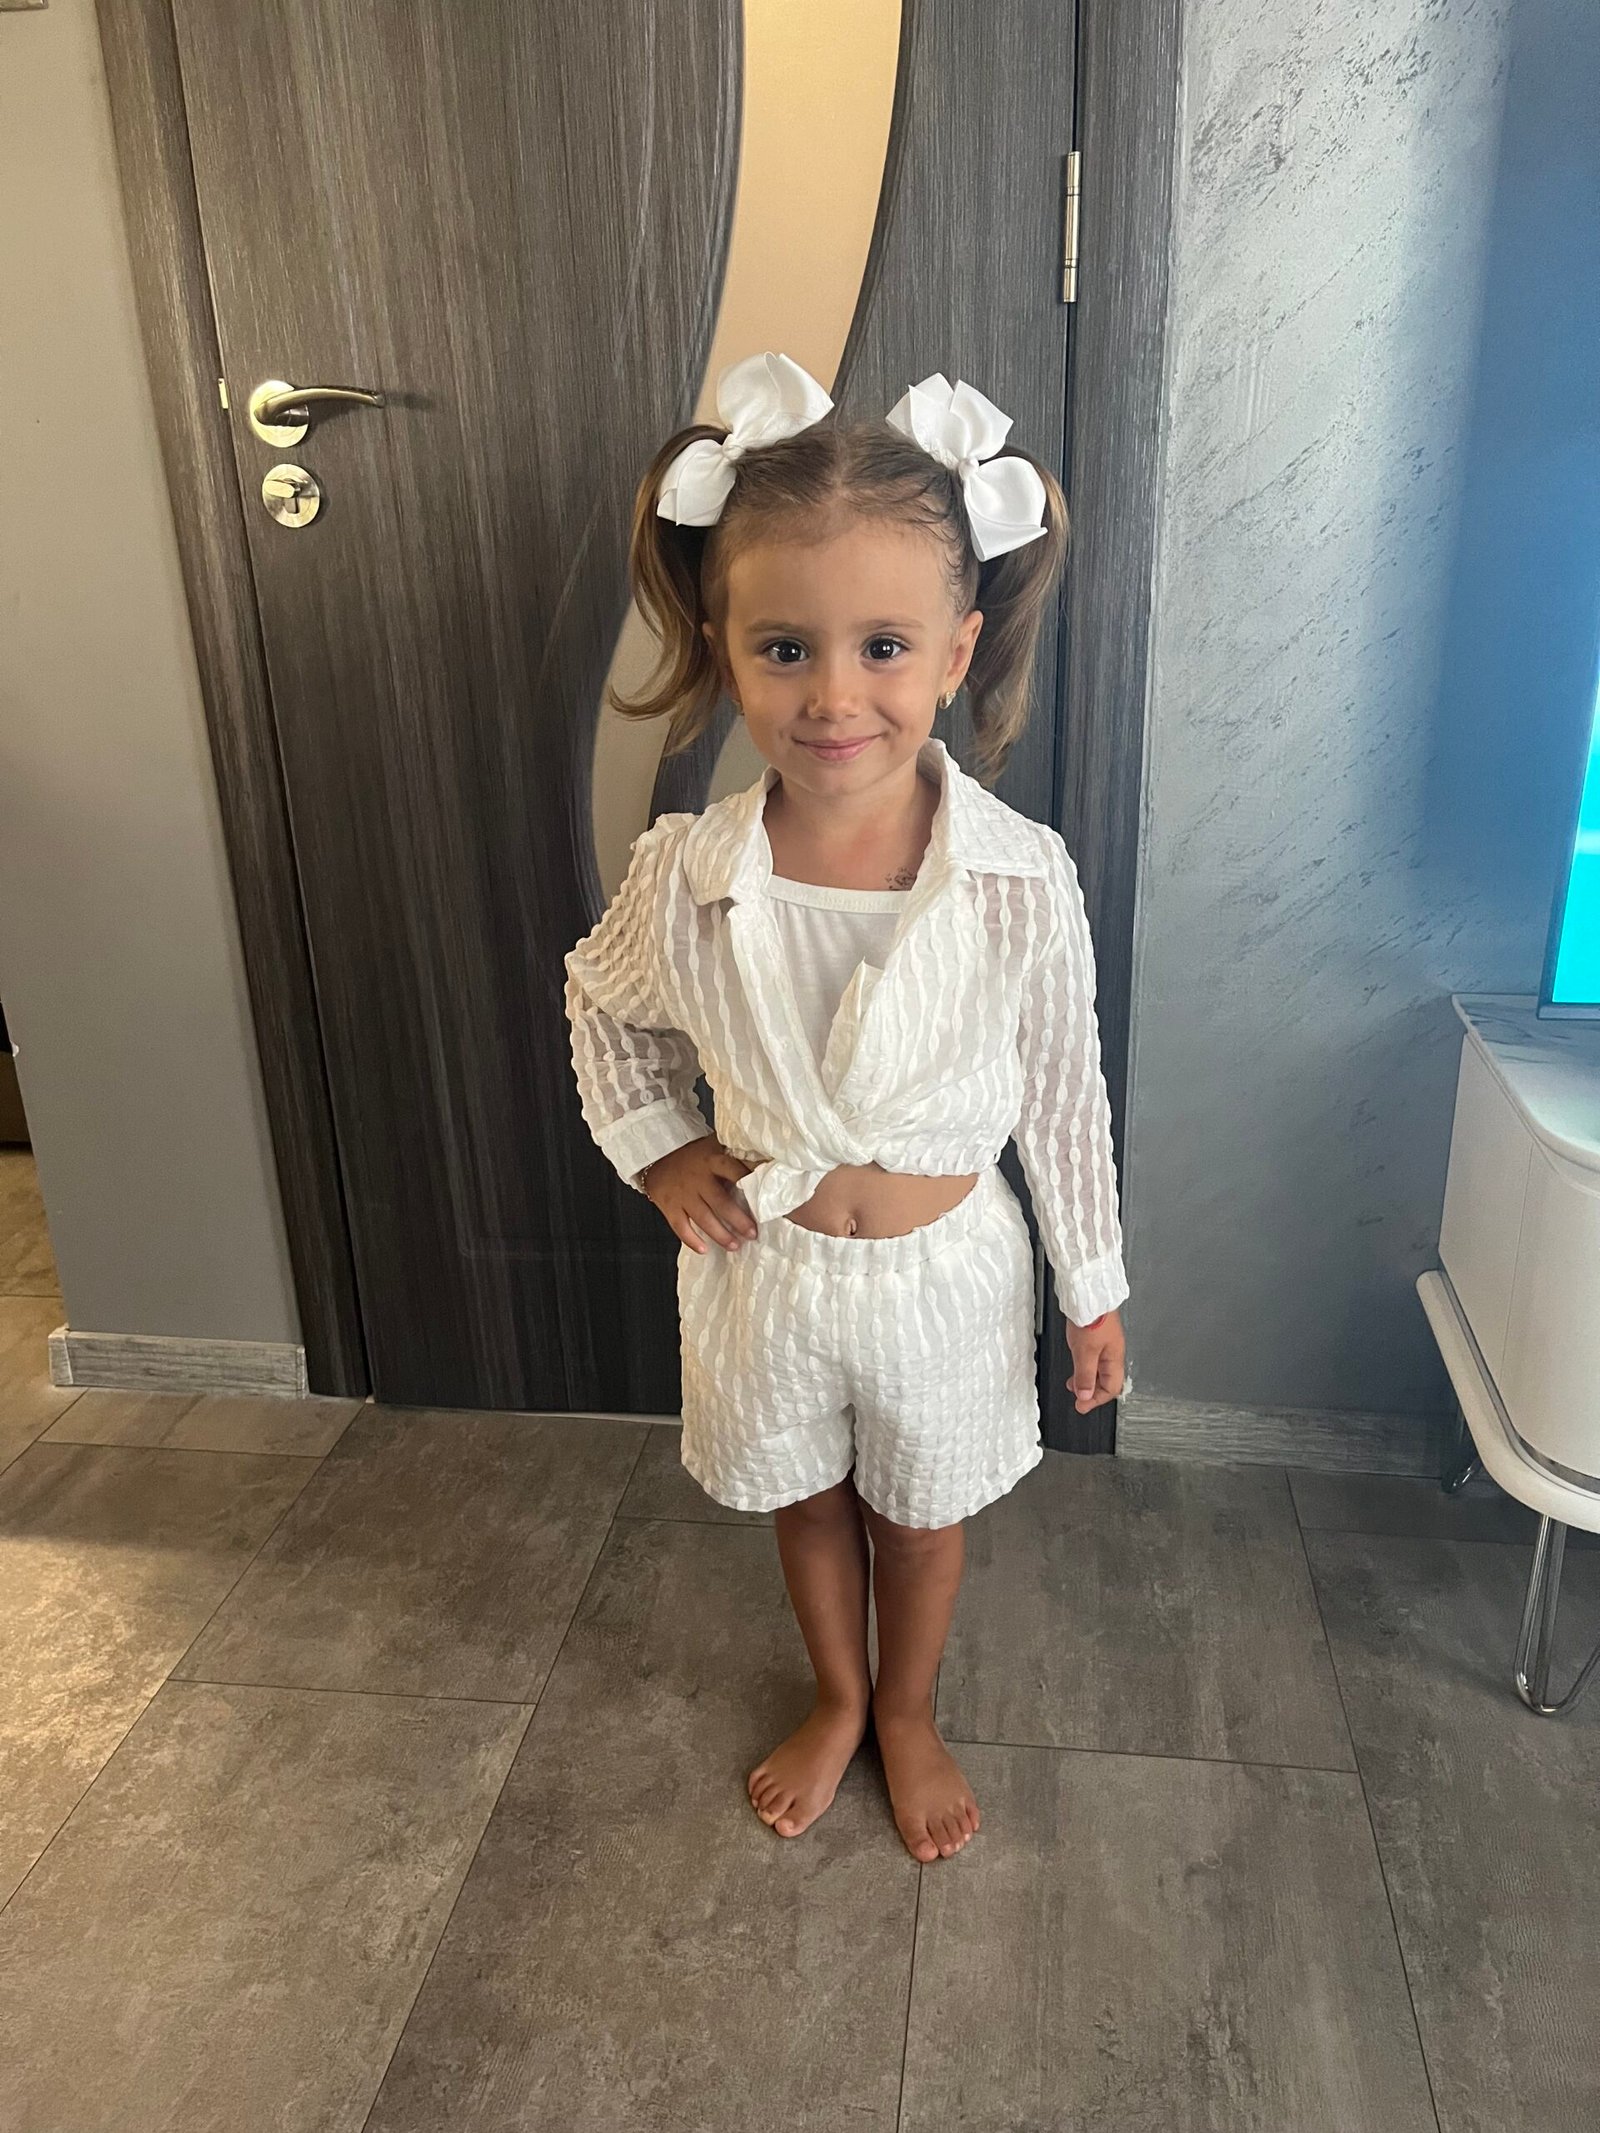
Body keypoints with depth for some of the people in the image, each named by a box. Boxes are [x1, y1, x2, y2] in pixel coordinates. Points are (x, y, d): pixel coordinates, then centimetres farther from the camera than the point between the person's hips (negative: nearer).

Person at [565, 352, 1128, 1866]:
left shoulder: (1021, 881, -22)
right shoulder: (686, 877, -20)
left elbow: (1063, 1092, -8)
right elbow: (602, 1002, 4)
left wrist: (1094, 1285, 0)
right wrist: (656, 1150, -4)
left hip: (945, 1269, -1)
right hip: (766, 1267, 1)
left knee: (923, 1510, 22)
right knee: (805, 1499, 25)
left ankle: (908, 1714, 53)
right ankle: (836, 1697, 55)